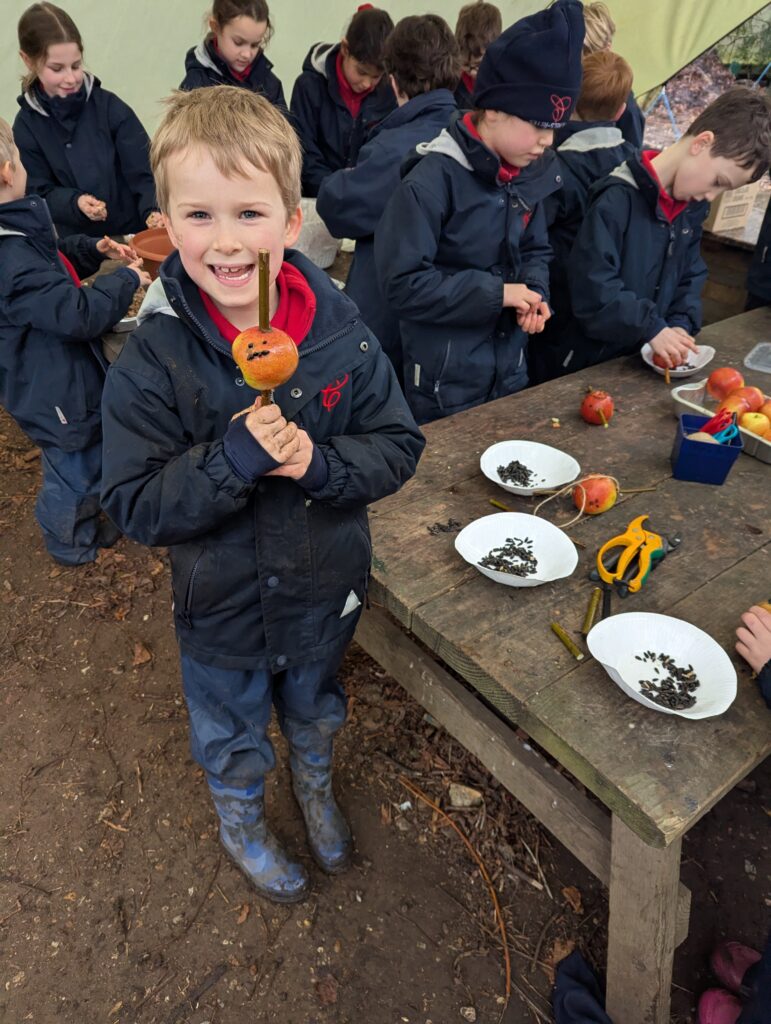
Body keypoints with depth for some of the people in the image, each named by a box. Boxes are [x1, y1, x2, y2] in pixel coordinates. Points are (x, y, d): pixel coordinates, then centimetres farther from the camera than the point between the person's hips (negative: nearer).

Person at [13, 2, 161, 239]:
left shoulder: (110, 107, -2)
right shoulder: (26, 126, 0)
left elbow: (144, 169, -6)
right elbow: (39, 192, 2)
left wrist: (153, 210, -25)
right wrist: (75, 202, -19)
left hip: (136, 230, -1)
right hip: (78, 241, 1)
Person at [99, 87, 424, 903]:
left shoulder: (339, 332, -16)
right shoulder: (152, 360, -22)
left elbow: (399, 447, -11)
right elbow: (134, 505, -20)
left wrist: (318, 462, -29)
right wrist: (232, 460, -35)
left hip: (324, 589, 2)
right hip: (222, 608, -1)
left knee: (315, 713, 31)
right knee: (232, 741, 26)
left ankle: (316, 789, 65)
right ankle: (242, 826, 60)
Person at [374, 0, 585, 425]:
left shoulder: (529, 172, 3)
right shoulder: (434, 177, -19)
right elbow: (402, 283, -22)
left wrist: (534, 294, -7)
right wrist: (496, 293, -20)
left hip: (510, 367, 7)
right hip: (445, 379, -7)